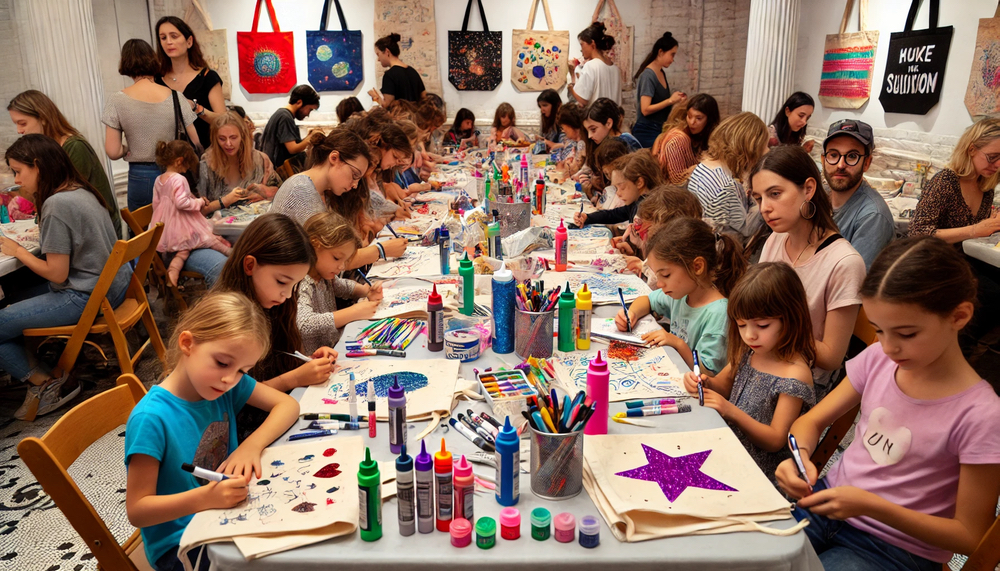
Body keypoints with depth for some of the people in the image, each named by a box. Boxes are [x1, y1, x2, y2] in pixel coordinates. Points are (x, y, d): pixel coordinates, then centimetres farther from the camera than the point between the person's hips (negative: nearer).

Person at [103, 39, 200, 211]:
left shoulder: (117, 101, -5)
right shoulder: (175, 97, -4)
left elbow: (113, 152, -7)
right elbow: (196, 143, -1)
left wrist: (130, 148, 13)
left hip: (141, 178, -1)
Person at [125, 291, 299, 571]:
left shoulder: (230, 384, -7)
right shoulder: (151, 418, -23)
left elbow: (288, 404, -4)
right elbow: (137, 511, -20)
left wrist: (252, 444, -21)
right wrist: (205, 497, -35)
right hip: (180, 543, -5)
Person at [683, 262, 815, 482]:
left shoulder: (795, 375, -20)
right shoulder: (748, 352, 0)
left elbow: (776, 441, -17)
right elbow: (724, 385, 16)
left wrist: (732, 411, -26)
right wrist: (704, 382, -7)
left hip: (755, 470, -7)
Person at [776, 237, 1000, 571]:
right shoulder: (877, 359, -6)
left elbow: (969, 537, -11)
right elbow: (811, 421, 6)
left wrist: (871, 505, -24)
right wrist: (800, 456, -17)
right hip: (827, 502, 4)